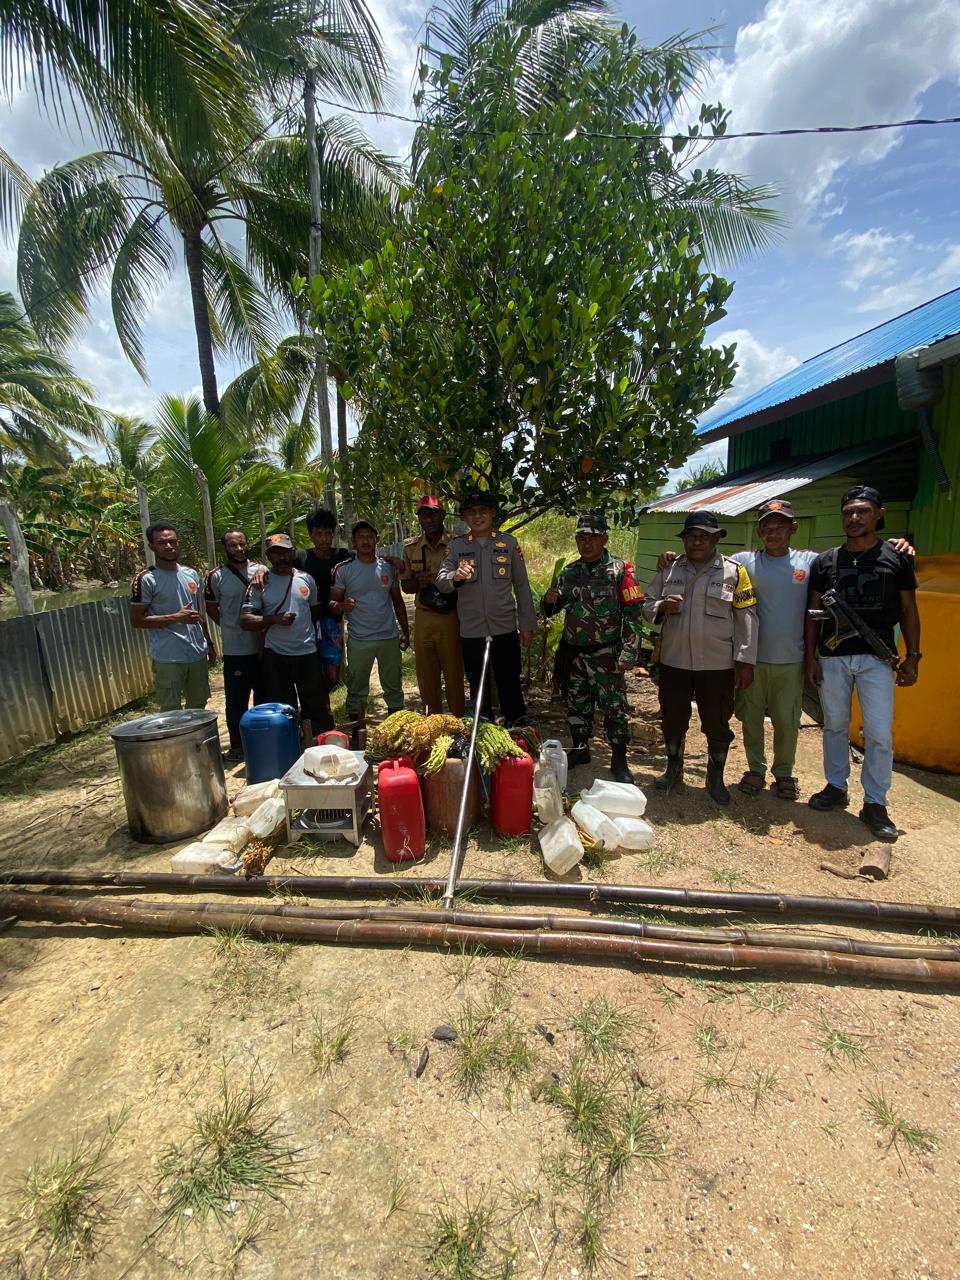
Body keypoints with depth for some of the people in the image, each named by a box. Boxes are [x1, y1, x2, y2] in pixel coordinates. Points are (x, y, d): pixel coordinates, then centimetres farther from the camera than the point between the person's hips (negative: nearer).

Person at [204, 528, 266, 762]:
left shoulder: (261, 570, 3)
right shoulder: (216, 576, -3)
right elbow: (211, 608, 6)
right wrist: (231, 628, 2)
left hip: (263, 645, 3)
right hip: (235, 649, -3)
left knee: (264, 696, 14)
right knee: (236, 700, 4)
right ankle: (237, 746, 17)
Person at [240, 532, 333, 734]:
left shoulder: (306, 579, 5)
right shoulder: (261, 583, -3)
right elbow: (245, 620, -7)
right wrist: (274, 619, -21)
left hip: (308, 651, 2)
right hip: (275, 656, -2)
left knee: (318, 705, 10)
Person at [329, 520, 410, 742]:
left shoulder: (387, 566, 7)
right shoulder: (343, 570, -1)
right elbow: (332, 602, -1)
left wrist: (405, 631, 11)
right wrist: (341, 606, -24)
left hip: (389, 637, 2)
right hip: (358, 640, -2)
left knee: (394, 687, 10)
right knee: (356, 690, 5)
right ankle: (356, 736, 18)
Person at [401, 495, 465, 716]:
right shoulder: (411, 547, 8)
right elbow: (406, 585, 13)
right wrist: (417, 582, -9)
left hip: (450, 617, -4)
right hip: (423, 617, 4)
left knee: (454, 674, 3)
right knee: (426, 676, 12)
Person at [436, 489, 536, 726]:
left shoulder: (509, 542, 3)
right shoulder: (456, 545, 3)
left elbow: (522, 586, 5)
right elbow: (441, 581, -8)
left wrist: (527, 624, 3)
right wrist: (455, 577, -31)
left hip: (505, 629, -1)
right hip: (471, 632, 1)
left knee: (510, 686, 8)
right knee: (478, 690, 14)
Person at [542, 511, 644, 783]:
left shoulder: (619, 571, -6)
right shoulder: (569, 573, 8)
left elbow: (633, 614, -10)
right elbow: (553, 608, 17)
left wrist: (629, 653, -17)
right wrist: (549, 600, -8)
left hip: (606, 655, -5)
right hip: (574, 653, 5)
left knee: (614, 707, 4)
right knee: (576, 705, 15)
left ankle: (619, 760, 18)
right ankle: (580, 749, 34)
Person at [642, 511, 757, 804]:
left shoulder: (734, 571, -1)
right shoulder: (669, 570, 7)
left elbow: (746, 618, -3)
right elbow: (647, 606, 10)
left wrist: (745, 660, -7)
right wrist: (661, 607, -14)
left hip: (717, 664, -2)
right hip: (673, 661, 2)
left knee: (717, 724, 10)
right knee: (672, 719, 14)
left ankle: (715, 777, 30)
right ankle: (673, 770, 35)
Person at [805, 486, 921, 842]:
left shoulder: (897, 558, 3)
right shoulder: (825, 562, 5)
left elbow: (908, 609, 7)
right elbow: (813, 613, 7)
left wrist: (912, 656, 2)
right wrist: (811, 656, 2)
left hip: (876, 658, -1)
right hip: (832, 656, 2)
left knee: (879, 733, -3)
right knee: (834, 727, 12)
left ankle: (875, 804, 11)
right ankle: (836, 787, 27)